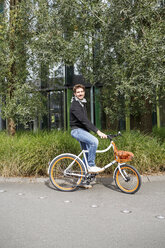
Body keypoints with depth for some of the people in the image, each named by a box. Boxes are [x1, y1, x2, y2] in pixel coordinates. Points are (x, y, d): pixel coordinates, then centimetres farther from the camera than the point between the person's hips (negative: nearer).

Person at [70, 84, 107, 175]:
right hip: (77, 130, -9)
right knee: (94, 141, -29)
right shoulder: (75, 105, -16)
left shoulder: (82, 103, 15)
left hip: (83, 130, 9)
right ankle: (91, 166, -18)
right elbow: (84, 120, -27)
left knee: (87, 153, 9)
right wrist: (97, 131, -32)